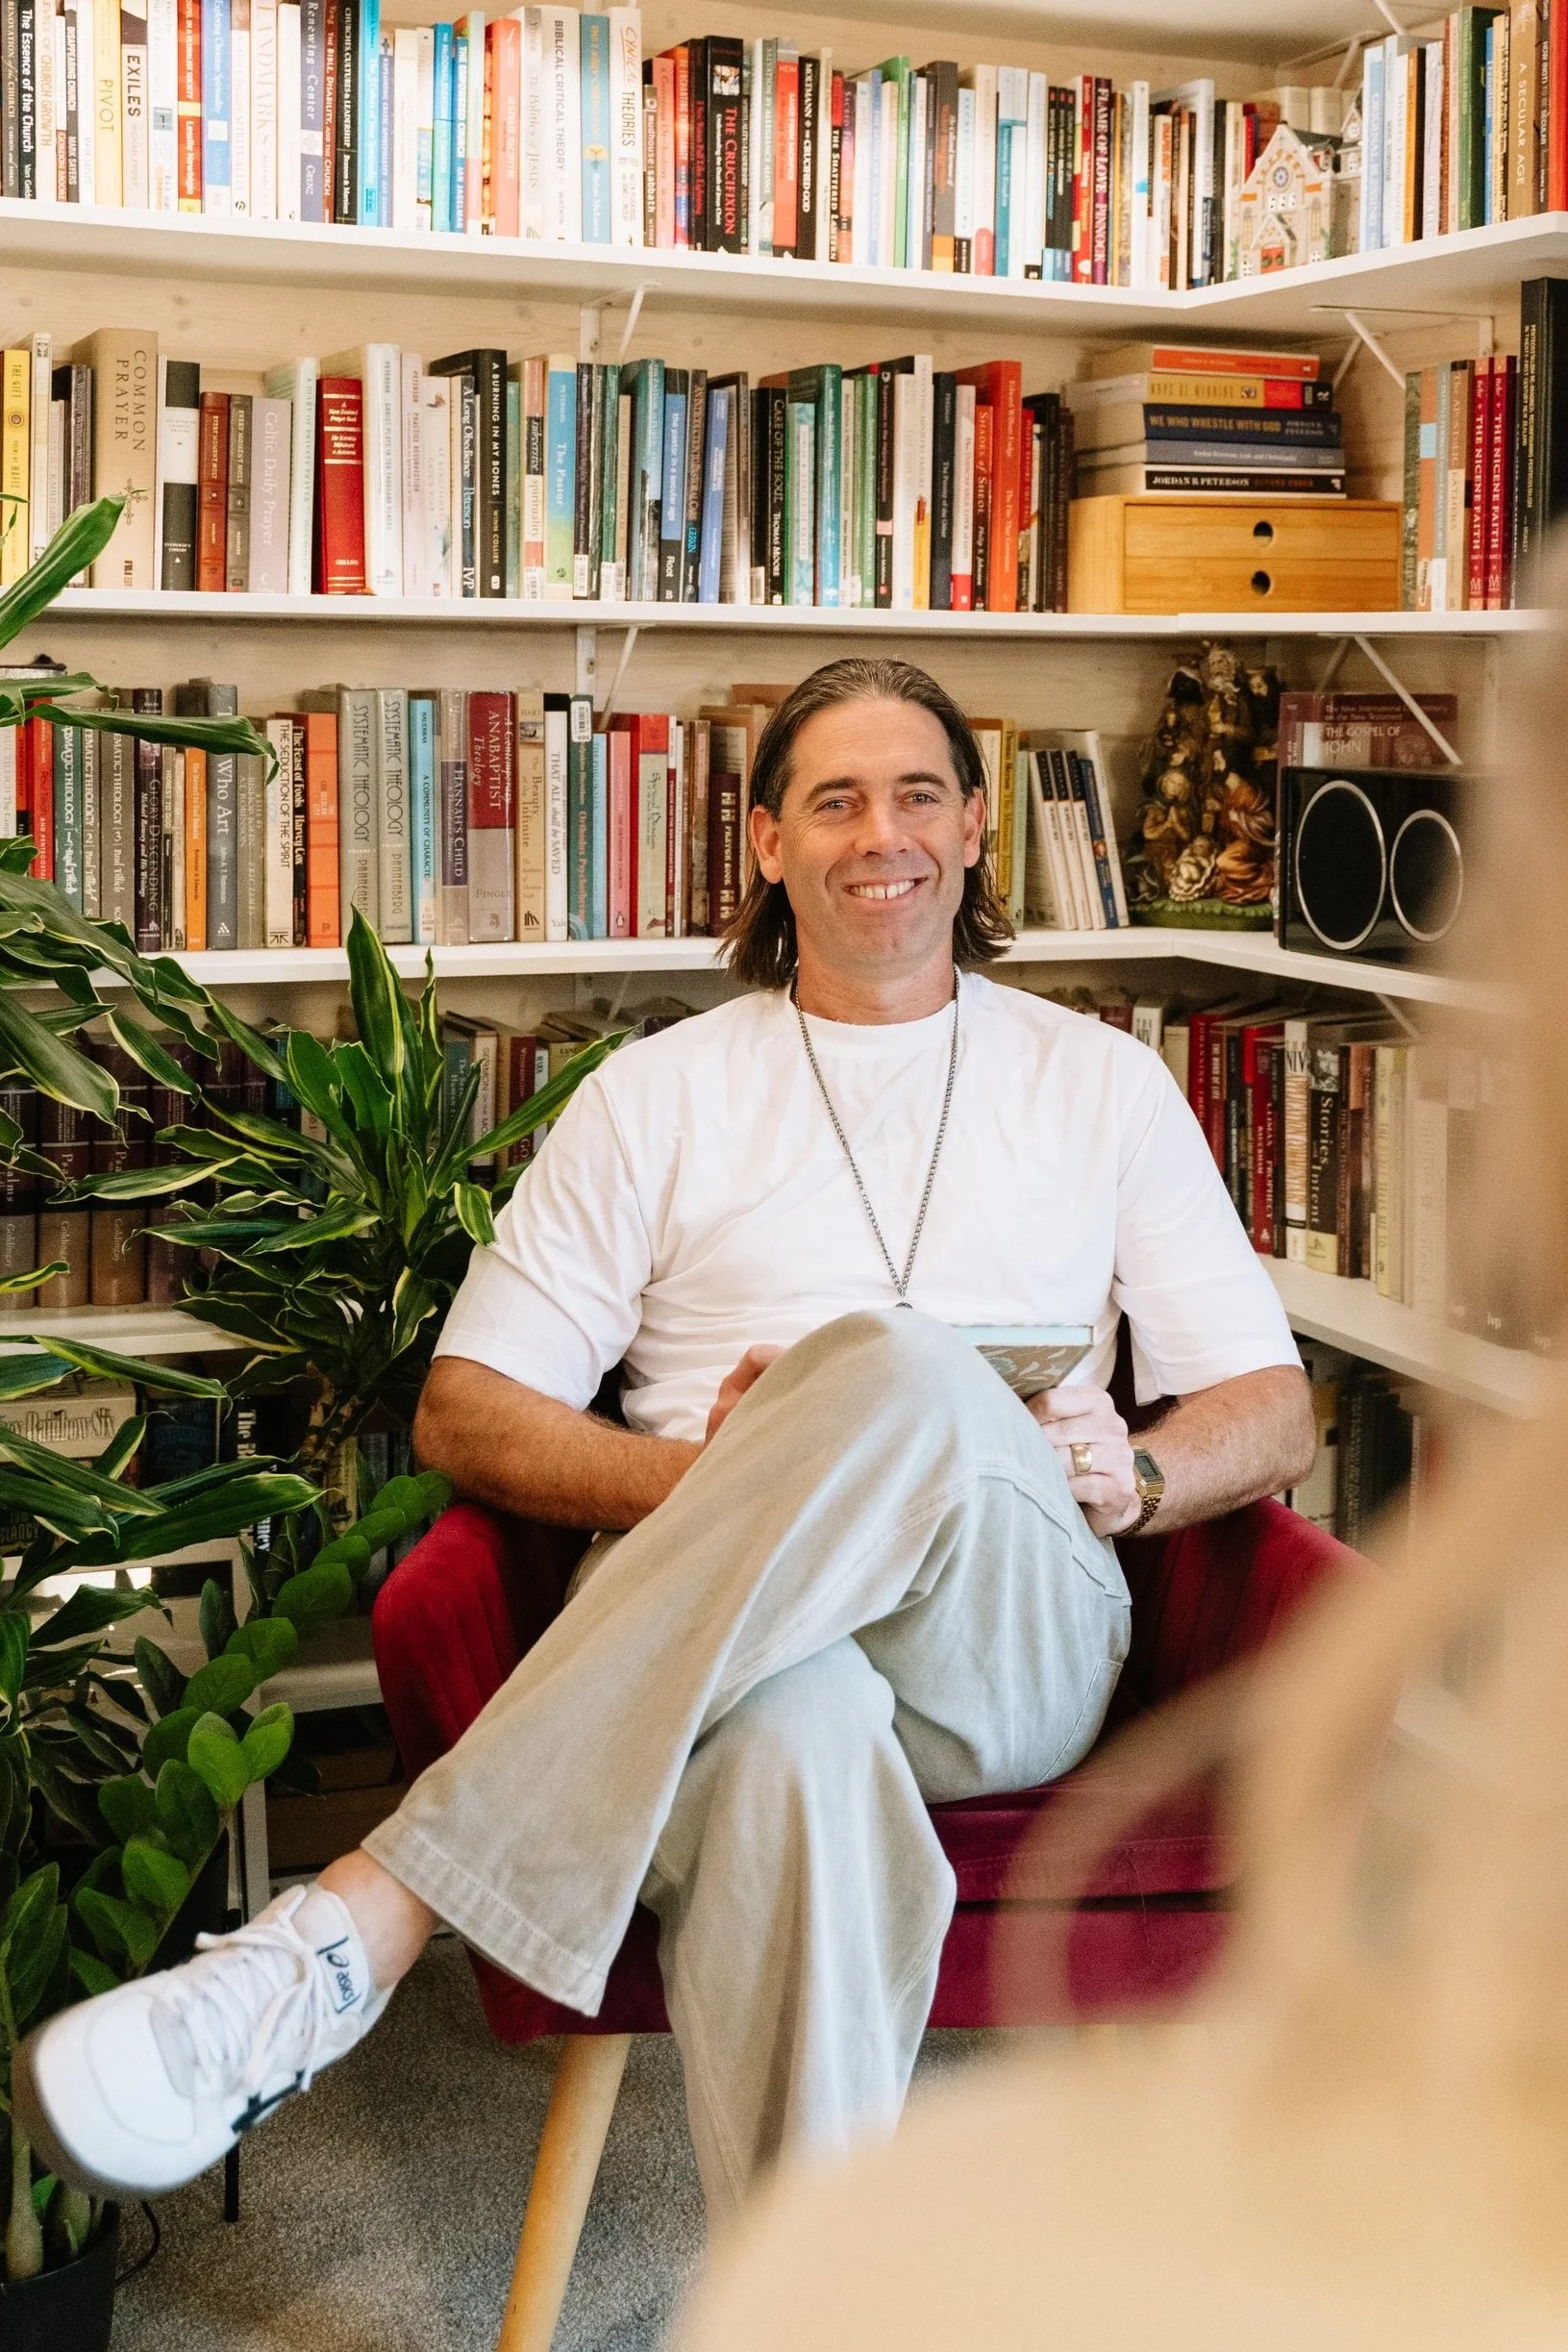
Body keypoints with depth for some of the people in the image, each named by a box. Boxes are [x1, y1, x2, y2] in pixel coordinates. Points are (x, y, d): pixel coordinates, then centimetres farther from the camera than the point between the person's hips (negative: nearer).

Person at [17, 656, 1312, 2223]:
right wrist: (703, 1486, -8)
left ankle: (371, 1915, -39)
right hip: (727, 1640, 0)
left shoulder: (1100, 1082, 20)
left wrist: (1134, 1479, -7)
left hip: (1015, 1642, 1)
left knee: (900, 1372, -37)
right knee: (788, 1745, -42)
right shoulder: (659, 1095, 18)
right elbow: (463, 1414, 11)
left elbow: (1273, 1412, 17)